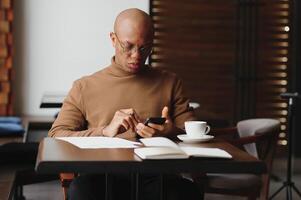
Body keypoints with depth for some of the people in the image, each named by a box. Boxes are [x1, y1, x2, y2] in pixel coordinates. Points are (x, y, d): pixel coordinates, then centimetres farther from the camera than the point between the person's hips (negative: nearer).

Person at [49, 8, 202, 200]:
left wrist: (171, 133, -11)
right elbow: (56, 136, 6)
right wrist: (105, 131, -11)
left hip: (155, 177, 1)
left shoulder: (170, 83, 18)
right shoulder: (84, 87, 15)